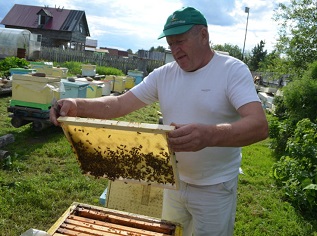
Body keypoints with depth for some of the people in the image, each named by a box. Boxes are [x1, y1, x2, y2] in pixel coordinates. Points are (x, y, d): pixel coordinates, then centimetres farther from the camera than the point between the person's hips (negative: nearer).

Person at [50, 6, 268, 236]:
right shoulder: (163, 74, 0)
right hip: (174, 182, 5)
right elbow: (121, 103, -5)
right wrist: (78, 106, -23)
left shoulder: (233, 70, -15)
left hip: (215, 189, -4)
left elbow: (259, 126, -29)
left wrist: (209, 135, -48)